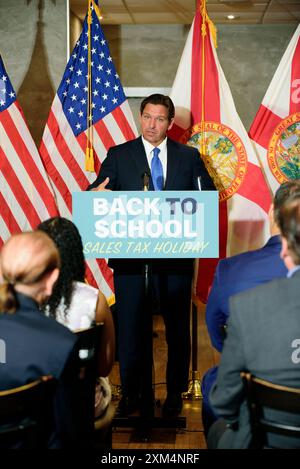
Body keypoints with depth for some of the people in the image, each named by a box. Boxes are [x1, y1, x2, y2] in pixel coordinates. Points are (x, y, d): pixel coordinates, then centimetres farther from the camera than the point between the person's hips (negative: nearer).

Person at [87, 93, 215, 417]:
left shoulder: (189, 156, 8)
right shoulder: (118, 155, 6)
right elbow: (97, 192, 0)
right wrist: (96, 194, -24)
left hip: (176, 253, 1)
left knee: (177, 324, 8)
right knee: (129, 324, 4)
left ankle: (175, 393, 22)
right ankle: (130, 393, 17)